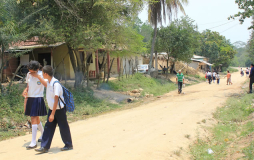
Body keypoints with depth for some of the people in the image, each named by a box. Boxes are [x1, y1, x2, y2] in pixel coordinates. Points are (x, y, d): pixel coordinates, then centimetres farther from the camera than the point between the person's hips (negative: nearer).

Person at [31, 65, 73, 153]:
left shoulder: (56, 84, -24)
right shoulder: (49, 82, 2)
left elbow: (56, 100, -25)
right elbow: (46, 84, 30)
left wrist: (52, 114, -26)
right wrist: (37, 76, 34)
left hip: (59, 109, -8)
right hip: (51, 109, 8)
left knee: (63, 127, 5)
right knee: (48, 127, 5)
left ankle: (69, 145, 21)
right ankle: (45, 147, 8)